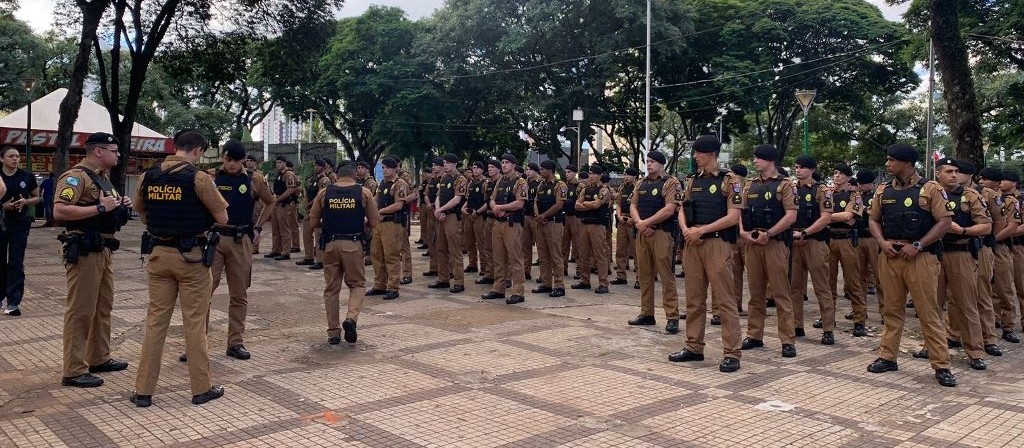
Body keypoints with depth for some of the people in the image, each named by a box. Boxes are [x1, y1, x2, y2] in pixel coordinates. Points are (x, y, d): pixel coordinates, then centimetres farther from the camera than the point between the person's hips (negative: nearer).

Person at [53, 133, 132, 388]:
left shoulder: (103, 177, 17)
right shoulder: (76, 177, -14)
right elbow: (59, 211, -26)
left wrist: (120, 207, 8)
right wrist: (100, 207, -25)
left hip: (103, 250, 10)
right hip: (84, 251, -10)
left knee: (103, 306, 16)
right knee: (80, 310, -5)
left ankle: (99, 358, 28)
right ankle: (74, 371, 1)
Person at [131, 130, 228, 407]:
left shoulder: (148, 177, 4)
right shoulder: (198, 178, -12)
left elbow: (141, 212, 16)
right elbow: (222, 219, -9)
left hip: (159, 254, 4)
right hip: (191, 256, -4)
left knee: (155, 321, 11)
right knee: (195, 323, 4)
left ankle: (143, 390, 15)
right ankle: (201, 388, 13)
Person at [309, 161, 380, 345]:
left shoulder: (324, 193, 4)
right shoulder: (364, 192, 0)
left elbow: (314, 221, 8)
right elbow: (374, 223, 1)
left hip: (330, 244, 2)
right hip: (353, 244, -2)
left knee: (331, 288, 11)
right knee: (357, 284, 13)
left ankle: (333, 332, 14)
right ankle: (351, 318, -12)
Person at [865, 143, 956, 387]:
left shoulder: (930, 189, -4)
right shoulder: (883, 190, 11)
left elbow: (945, 221, -7)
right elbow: (874, 220, 16)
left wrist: (917, 245, -14)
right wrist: (882, 242, -3)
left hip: (920, 257, -4)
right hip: (889, 256, 5)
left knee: (928, 311, -2)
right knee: (892, 309, 11)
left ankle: (941, 365, 5)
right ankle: (888, 357, 19)